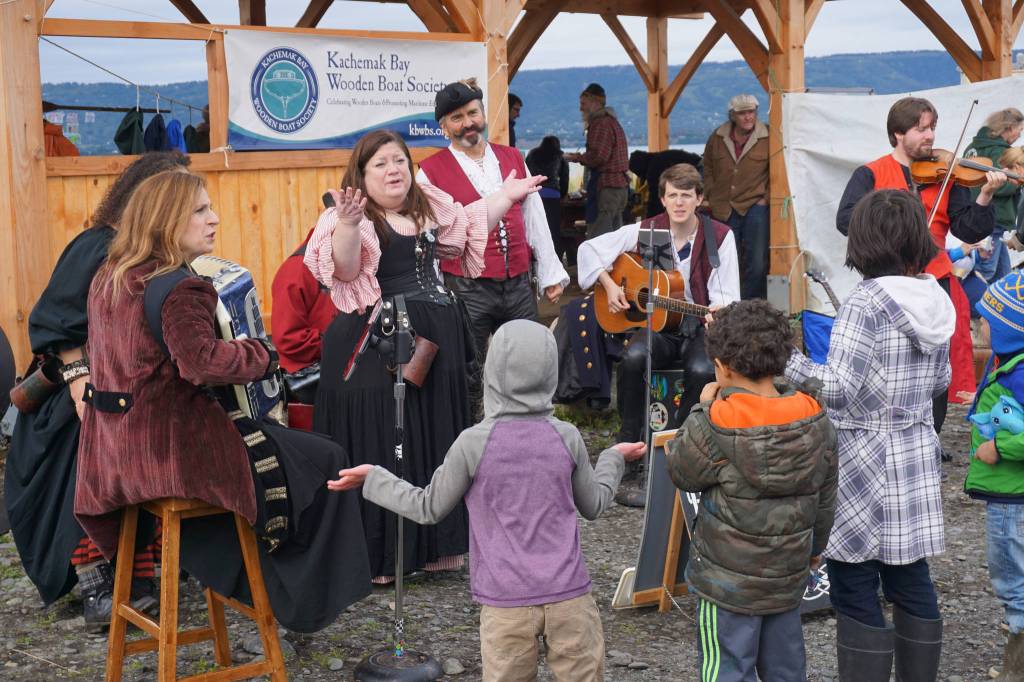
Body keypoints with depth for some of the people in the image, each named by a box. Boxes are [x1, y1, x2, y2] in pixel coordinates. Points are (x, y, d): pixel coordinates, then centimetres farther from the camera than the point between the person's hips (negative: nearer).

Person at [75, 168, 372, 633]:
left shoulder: (110, 277, 11)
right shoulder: (179, 289, -18)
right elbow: (202, 362, -30)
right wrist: (261, 353, -13)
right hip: (171, 444, -10)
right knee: (321, 463, 0)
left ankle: (231, 577, 37)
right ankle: (306, 604, 13)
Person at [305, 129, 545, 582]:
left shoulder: (431, 205, 11)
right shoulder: (352, 218, -11)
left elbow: (467, 232, 28)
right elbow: (343, 270, -27)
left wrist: (504, 197, 23)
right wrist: (347, 224, -43)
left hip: (435, 342, 7)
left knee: (437, 443, 13)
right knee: (381, 451, -4)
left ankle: (434, 546, 26)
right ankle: (375, 555, 6)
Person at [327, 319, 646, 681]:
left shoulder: (473, 443, -11)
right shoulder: (567, 437, -3)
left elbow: (429, 509, 1)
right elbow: (593, 505, 11)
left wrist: (372, 478, 14)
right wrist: (614, 458, 29)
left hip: (506, 603, -2)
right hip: (569, 596, 2)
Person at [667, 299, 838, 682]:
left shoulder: (714, 425, -22)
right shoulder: (815, 420, -4)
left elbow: (680, 473, -4)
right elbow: (826, 497, 7)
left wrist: (702, 408, 1)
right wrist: (816, 546, 23)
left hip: (729, 580, -5)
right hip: (789, 575, 5)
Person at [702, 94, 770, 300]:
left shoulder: (768, 138, -3)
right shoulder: (718, 138, 7)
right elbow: (708, 169, 19)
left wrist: (766, 197, -2)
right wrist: (711, 197, 10)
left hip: (755, 207, -3)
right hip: (724, 210, 3)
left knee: (756, 263, -7)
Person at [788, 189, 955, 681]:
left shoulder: (867, 303, -18)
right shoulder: (936, 299, 4)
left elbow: (837, 389, -23)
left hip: (865, 463, -7)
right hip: (917, 456, 7)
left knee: (855, 591, 2)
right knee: (911, 582, 16)